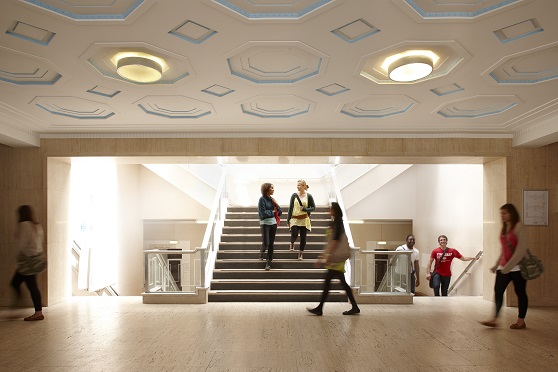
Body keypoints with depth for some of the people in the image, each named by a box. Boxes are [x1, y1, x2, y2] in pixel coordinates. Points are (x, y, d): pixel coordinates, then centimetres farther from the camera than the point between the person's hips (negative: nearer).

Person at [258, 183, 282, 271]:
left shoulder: (272, 199, 8)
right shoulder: (262, 199, -9)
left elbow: (280, 213, 10)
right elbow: (263, 213, -16)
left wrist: (277, 205, -7)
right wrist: (272, 212, -5)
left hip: (273, 223, 5)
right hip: (265, 224, -5)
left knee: (271, 244, 6)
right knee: (266, 244, -4)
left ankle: (269, 263, 15)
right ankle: (261, 252, 29)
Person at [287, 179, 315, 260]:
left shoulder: (308, 196, -2)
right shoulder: (294, 195, 0)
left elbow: (313, 208, 3)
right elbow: (290, 208, 2)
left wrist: (305, 209, -15)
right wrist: (288, 220, 0)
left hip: (304, 220, 0)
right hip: (295, 219, 0)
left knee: (303, 237, 4)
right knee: (294, 235, -11)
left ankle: (301, 253, 18)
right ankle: (292, 243, 25)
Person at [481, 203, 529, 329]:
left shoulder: (519, 227, -9)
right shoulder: (504, 229, 12)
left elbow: (521, 249, -17)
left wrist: (509, 265, -22)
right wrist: (497, 265, 14)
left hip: (518, 266, -7)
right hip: (504, 266, 7)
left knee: (520, 293, 6)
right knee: (498, 291, -1)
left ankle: (521, 321, 18)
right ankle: (494, 320, -1)